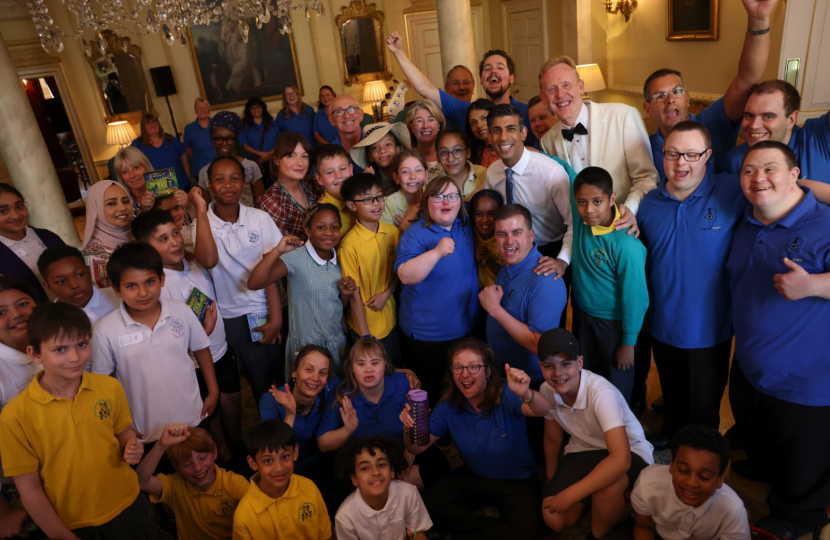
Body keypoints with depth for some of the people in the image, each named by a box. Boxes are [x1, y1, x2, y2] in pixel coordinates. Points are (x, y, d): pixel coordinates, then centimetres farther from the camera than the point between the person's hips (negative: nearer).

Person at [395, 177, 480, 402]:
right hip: (426, 336, -6)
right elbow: (406, 275, -32)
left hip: (466, 328, 6)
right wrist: (437, 252, -43)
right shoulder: (416, 234, -17)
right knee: (430, 396, 12)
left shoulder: (466, 225, 2)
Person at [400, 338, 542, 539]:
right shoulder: (448, 407, -10)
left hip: (518, 480, -3)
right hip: (474, 477, 4)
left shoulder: (505, 396, -24)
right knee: (429, 503, -16)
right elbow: (417, 448, -7)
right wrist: (409, 428, -31)